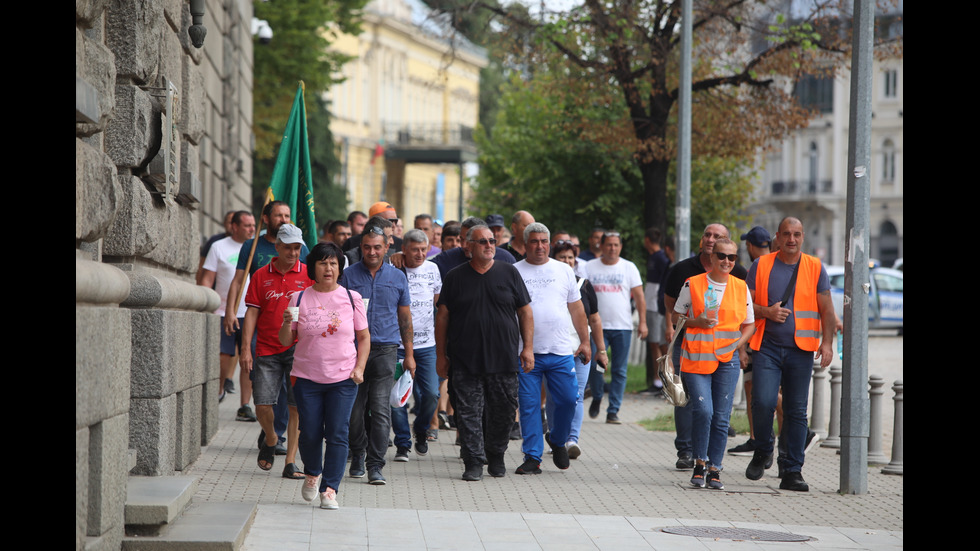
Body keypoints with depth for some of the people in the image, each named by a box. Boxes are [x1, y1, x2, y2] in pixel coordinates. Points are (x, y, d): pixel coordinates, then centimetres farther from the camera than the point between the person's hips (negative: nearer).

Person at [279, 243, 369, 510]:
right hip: (307, 377, 0)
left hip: (343, 378, 0)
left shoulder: (351, 298, 3)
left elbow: (364, 337, 9)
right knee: (309, 433, 2)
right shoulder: (299, 299, 3)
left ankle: (329, 490, -2)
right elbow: (286, 341, 6)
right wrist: (286, 324, -15)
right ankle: (312, 473, 31)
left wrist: (359, 368, -3)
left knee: (337, 435, -7)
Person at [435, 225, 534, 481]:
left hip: (504, 359, 1)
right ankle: (474, 462, 2)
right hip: (466, 361, -1)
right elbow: (442, 317, 6)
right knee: (469, 413, -3)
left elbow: (525, 312, 8)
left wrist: (528, 347, 0)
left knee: (504, 411, 6)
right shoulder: (455, 278, 4)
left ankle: (496, 457, 24)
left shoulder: (509, 273, 6)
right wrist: (441, 355, 3)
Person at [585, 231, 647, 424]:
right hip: (597, 326, 0)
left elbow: (639, 296, 5)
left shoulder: (629, 268, 6)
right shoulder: (590, 267, 6)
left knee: (619, 370, 0)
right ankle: (596, 398, 19)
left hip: (622, 327, 0)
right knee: (595, 365, -8)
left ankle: (613, 411, 5)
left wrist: (642, 321, -4)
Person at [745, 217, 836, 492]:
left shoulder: (815, 268, 6)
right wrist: (766, 312, -11)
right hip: (767, 347, -1)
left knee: (796, 411, 1)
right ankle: (762, 451, 14)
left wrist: (827, 342, -7)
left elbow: (827, 310, 6)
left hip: (800, 349, 1)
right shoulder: (761, 266, 6)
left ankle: (792, 472, 6)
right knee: (763, 402, -14)